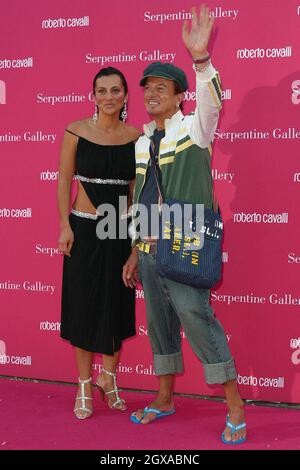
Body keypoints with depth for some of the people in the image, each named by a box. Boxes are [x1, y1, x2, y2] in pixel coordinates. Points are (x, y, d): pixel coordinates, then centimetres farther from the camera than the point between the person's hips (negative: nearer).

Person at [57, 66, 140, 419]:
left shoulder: (135, 136, 1)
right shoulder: (76, 131, -5)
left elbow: (136, 186, 6)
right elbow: (64, 181, -3)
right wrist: (65, 226, -9)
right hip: (85, 228, -2)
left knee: (118, 304, 10)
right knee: (84, 302, 5)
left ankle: (108, 377, 29)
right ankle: (85, 384, 20)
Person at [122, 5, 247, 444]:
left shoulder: (194, 128, -4)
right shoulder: (143, 141, 13)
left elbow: (212, 101, -27)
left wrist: (200, 57, -44)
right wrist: (135, 254, 16)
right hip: (149, 248, 7)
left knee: (196, 318, -12)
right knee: (159, 323, 13)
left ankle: (235, 407, -1)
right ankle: (164, 399, 28)